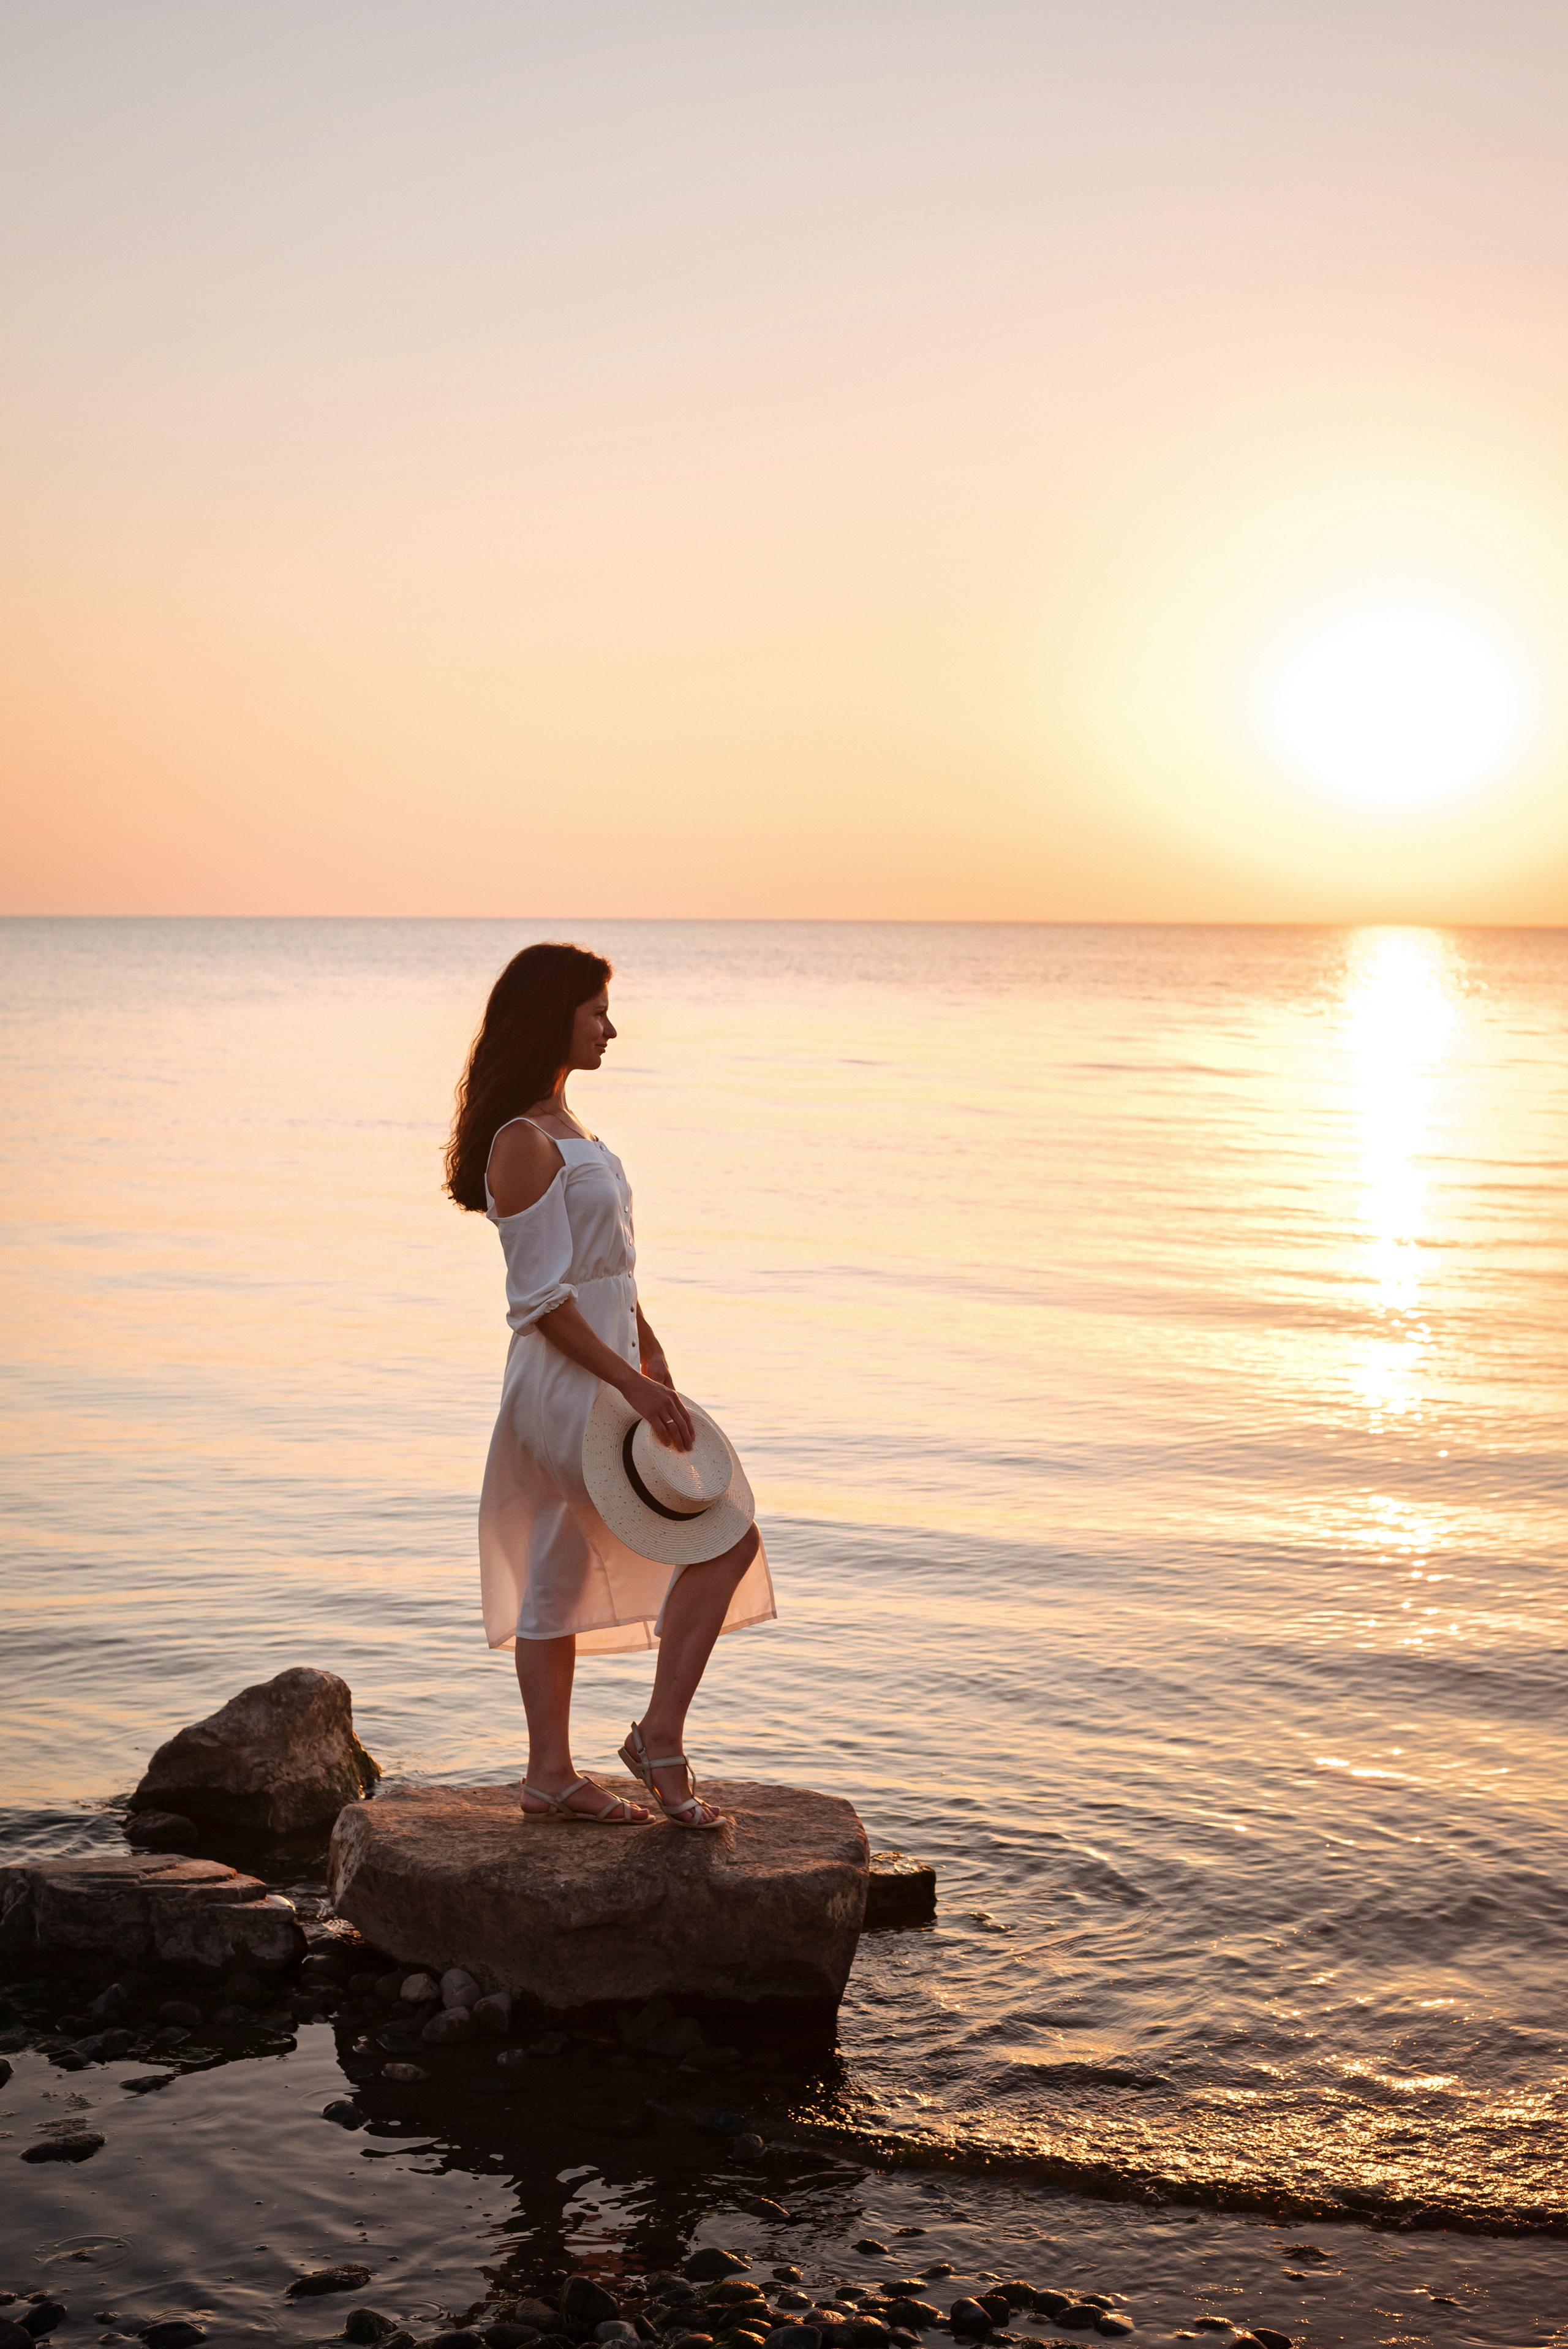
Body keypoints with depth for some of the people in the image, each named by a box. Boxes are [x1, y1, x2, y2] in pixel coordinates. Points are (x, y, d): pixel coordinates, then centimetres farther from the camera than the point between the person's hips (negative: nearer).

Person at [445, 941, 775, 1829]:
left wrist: (653, 1360, 19)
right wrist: (634, 1385, -21)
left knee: (560, 1575, 12)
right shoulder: (523, 1142, -18)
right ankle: (661, 1735, 2)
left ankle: (552, 1773, 19)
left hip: (606, 1374, 10)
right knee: (728, 1538, -4)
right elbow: (542, 1300, -21)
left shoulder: (564, 1125, 13)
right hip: (572, 1384, -10)